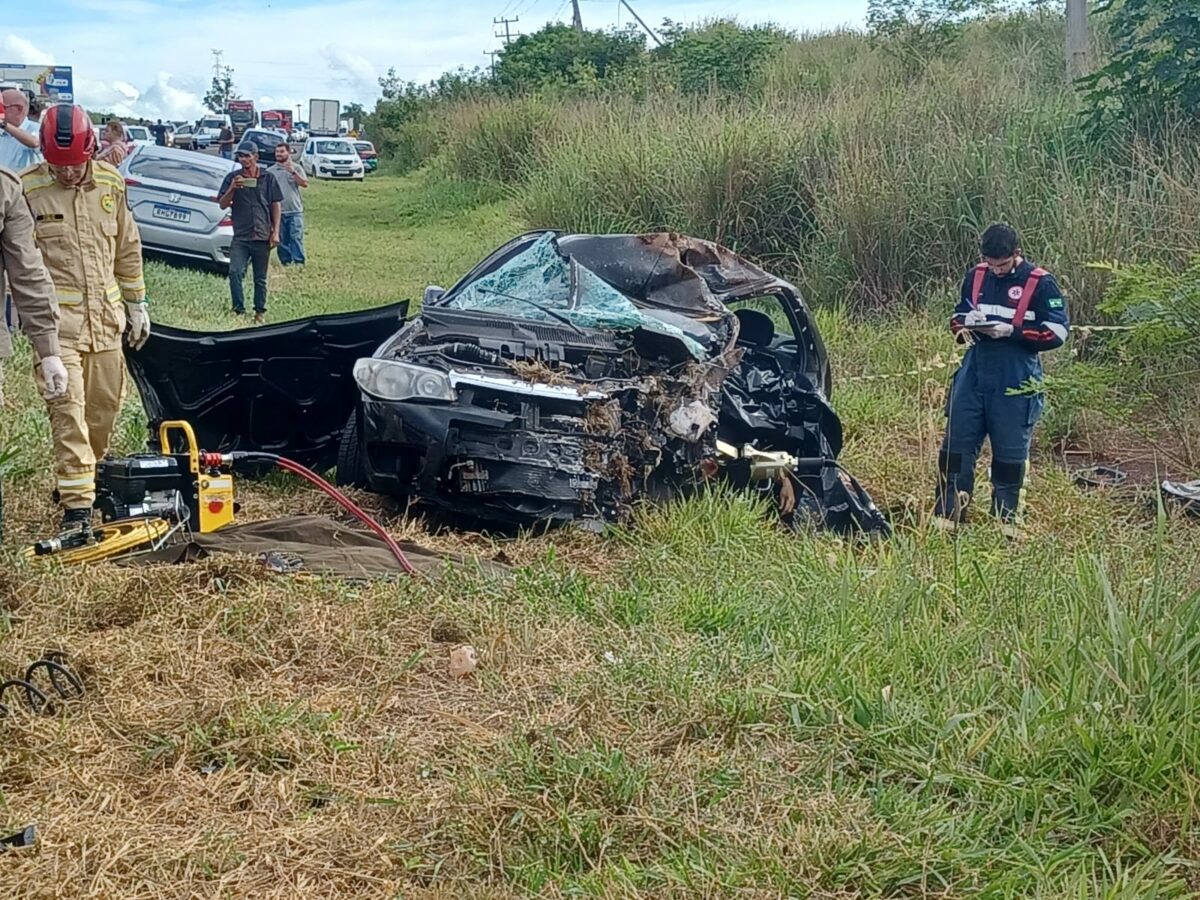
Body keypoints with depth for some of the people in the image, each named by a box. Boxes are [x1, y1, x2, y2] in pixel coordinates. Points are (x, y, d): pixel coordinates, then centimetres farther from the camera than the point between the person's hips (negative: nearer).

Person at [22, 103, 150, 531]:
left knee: (105, 404, 11)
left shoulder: (111, 183, 4)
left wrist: (136, 303, 14)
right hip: (57, 319, -4)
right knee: (67, 408, -9)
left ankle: (85, 476, 31)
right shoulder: (27, 188, -8)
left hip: (106, 316, 5)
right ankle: (77, 503, -8)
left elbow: (128, 248, 13)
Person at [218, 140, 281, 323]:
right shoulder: (232, 178, 4)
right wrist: (232, 189, -15)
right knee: (235, 272, -16)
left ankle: (260, 312, 18)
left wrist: (275, 232, -1)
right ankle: (239, 309, -8)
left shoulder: (267, 178, 4)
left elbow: (276, 205, 6)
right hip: (240, 237, 0)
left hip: (262, 236, 0)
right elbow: (223, 205, 3)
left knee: (260, 278, 9)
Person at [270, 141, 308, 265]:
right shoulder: (271, 171, 10)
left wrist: (293, 172, -16)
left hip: (295, 210, -2)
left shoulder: (296, 168, 6)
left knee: (296, 237, -9)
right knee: (282, 239, 4)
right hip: (278, 211, 2)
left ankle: (299, 261, -7)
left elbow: (305, 183, -6)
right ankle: (286, 261, 12)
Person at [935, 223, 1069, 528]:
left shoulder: (1041, 283, -6)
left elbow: (1058, 331, -8)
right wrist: (964, 325, -7)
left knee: (1010, 453, 5)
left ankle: (1004, 520, 18)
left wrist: (1012, 332, -19)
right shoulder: (975, 276, 7)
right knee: (955, 445, 2)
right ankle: (947, 515, 9)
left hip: (1015, 385, -4)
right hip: (973, 377, 4)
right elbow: (957, 316, 18)